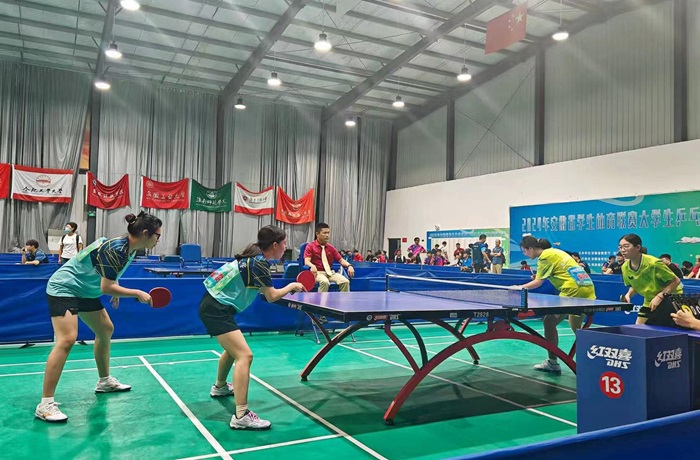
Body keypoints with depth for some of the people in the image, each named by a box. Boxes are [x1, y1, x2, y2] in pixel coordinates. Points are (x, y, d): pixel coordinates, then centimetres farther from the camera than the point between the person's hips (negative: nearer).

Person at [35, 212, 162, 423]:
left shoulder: (129, 248, 0)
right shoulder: (116, 249, -29)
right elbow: (107, 288, -28)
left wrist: (116, 290, 9)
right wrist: (137, 294, -21)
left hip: (85, 291, 10)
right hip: (64, 287, -10)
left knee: (106, 330, 16)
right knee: (67, 339, -21)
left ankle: (104, 381, 32)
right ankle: (45, 405, -17)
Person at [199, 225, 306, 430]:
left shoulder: (255, 257, 9)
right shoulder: (259, 262, -18)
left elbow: (264, 291, 17)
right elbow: (272, 296, -14)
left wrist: (288, 291, 9)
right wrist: (292, 286, 2)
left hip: (214, 305, 11)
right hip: (216, 309, -11)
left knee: (233, 348, 31)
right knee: (244, 355, -18)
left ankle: (220, 387, 54)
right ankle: (241, 416, -22)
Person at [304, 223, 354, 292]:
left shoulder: (331, 248, 13)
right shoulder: (310, 246, 1)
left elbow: (340, 260, 11)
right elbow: (307, 261, -10)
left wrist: (349, 266, -10)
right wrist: (313, 266, -34)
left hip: (330, 272, 4)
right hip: (317, 272, -4)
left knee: (345, 281, -21)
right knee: (325, 282, -38)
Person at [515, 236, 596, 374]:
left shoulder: (545, 256, -4)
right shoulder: (554, 251, 22)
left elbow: (537, 283, -7)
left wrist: (520, 287, 4)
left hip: (573, 291, -9)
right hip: (588, 287, 10)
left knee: (549, 322, -3)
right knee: (576, 328, 22)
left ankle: (552, 363, -1)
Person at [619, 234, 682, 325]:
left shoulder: (653, 263, -27)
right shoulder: (625, 268, -9)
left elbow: (676, 281, -20)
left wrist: (659, 296, -29)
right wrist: (629, 294, -11)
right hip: (650, 301, 6)